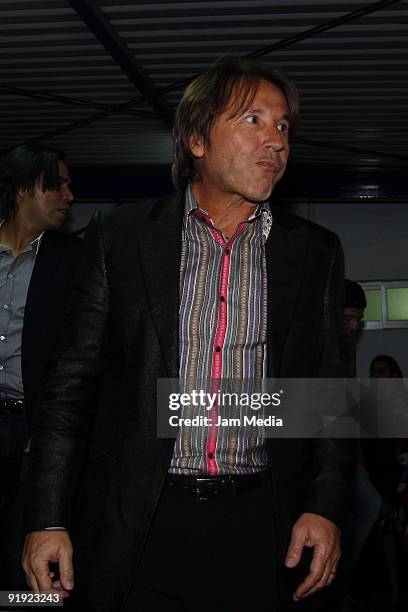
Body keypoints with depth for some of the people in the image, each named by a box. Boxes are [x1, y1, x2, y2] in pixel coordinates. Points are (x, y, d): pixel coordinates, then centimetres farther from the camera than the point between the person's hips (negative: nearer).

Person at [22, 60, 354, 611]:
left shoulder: (316, 252, 5)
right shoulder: (121, 237, 0)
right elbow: (73, 381, 1)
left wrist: (326, 505, -4)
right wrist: (49, 518, -3)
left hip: (263, 532, 2)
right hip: (135, 532, -1)